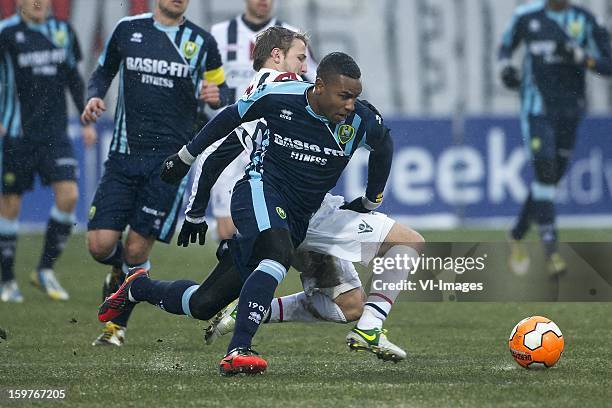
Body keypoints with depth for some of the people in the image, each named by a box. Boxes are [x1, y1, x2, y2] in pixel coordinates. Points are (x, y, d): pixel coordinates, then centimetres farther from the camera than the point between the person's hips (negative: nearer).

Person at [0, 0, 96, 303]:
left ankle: (46, 270, 6)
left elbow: (74, 78, 18)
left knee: (69, 195, -10)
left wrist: (87, 120, 17)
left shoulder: (63, 31, 7)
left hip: (55, 133, 4)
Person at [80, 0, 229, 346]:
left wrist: (215, 96, -9)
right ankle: (122, 267, 30)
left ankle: (117, 325, 15)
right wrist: (95, 97, 0)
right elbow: (104, 71, 21)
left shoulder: (202, 42, 4)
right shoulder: (128, 29, 7)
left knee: (137, 249, -6)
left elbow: (220, 87, 15)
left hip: (171, 158, -2)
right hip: (124, 154, 2)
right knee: (101, 245, -8)